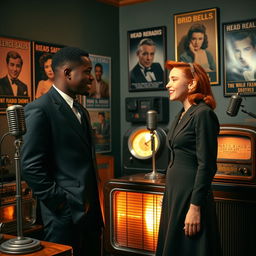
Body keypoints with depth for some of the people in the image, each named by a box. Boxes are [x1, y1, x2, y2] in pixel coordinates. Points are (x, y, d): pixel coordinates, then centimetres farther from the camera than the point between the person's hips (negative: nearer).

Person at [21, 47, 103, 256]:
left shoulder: (81, 110, 15)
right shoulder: (40, 109, -12)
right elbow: (31, 166, -16)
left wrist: (95, 205, 14)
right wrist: (61, 203, -15)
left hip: (90, 210, 8)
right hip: (65, 215, -8)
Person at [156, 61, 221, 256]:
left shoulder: (203, 114, -15)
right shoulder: (182, 115, 12)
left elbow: (206, 165, -19)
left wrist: (195, 207, -21)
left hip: (191, 194, -9)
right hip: (173, 192, 9)